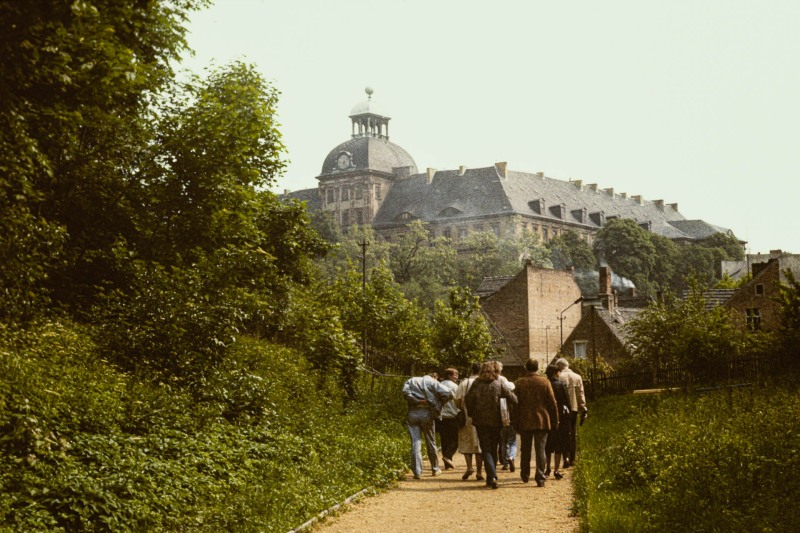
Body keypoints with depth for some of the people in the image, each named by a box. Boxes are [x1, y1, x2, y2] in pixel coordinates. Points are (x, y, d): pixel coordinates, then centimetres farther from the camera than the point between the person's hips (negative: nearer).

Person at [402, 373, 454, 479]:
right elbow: (448, 393, -6)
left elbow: (406, 392, -8)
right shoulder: (432, 382, 6)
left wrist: (417, 401, -4)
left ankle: (417, 472, -6)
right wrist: (438, 404, 7)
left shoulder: (410, 381, 13)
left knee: (415, 443, 0)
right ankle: (435, 469, 27)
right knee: (431, 442, 14)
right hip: (427, 414, -1)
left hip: (413, 414, 1)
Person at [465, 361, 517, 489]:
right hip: (496, 421, 0)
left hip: (480, 422, 0)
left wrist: (471, 413, 6)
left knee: (486, 450, 2)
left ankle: (492, 476, -16)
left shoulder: (476, 384, -2)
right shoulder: (500, 385, -5)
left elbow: (468, 400, -6)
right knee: (493, 449, 15)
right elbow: (513, 399, -7)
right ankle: (491, 477, 21)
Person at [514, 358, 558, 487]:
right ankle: (540, 478, -6)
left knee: (525, 450, 15)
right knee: (540, 449, 0)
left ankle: (525, 475, 27)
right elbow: (552, 403, -2)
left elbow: (516, 404, 0)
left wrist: (516, 423, 7)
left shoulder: (519, 383, -2)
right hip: (542, 421, -1)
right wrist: (555, 421, 7)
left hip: (525, 422, 1)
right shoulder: (545, 382, -4)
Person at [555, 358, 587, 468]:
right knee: (573, 434, 12)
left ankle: (566, 457, -15)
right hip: (574, 408, 3)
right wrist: (583, 410, 8)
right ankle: (572, 459, 16)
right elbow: (581, 395, 5)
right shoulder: (577, 377, 5)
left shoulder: (559, 377, -6)